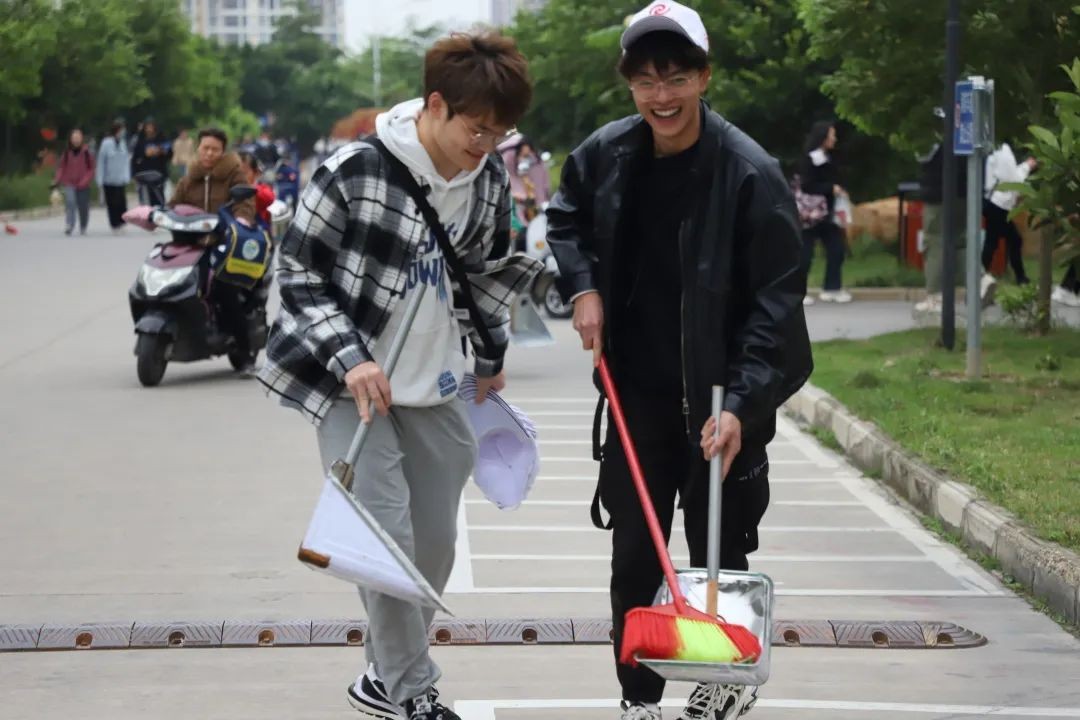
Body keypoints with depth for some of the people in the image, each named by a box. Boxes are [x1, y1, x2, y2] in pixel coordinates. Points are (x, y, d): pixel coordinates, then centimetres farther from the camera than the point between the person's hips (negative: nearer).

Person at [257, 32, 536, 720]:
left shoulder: (490, 179, -2)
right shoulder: (355, 172, -20)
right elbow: (298, 273, -12)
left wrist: (492, 356, 25)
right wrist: (349, 358, -22)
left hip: (437, 388, 6)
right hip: (355, 383, -6)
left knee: (435, 544, 10)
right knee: (387, 540, -10)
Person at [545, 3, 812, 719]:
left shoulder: (750, 172, -18)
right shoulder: (606, 154, -4)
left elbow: (777, 300, -18)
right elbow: (566, 218, 19)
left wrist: (741, 404, -25)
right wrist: (582, 286, -1)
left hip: (720, 399, -4)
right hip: (636, 392, 4)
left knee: (718, 552, 8)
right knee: (634, 551, 8)